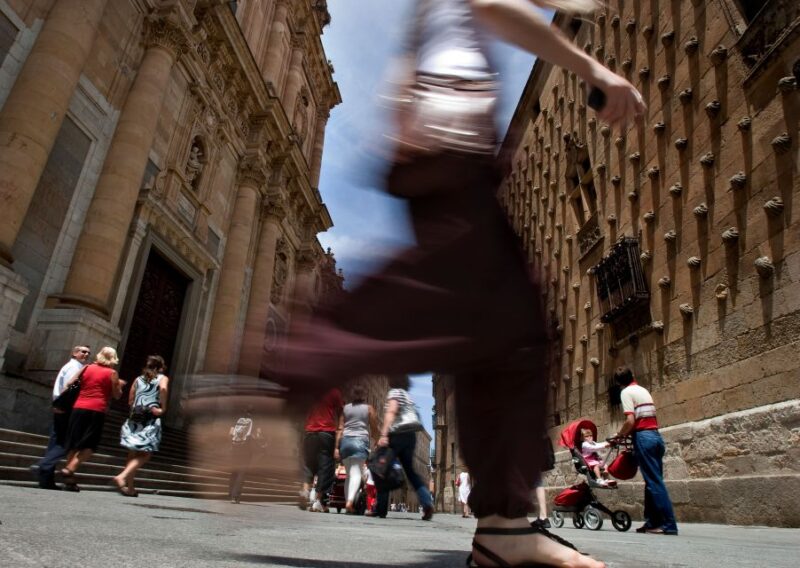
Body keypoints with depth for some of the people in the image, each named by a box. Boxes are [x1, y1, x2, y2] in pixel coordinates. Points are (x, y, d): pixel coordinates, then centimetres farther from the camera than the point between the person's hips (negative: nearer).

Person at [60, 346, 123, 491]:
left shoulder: (87, 368, 10)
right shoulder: (112, 373, 1)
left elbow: (68, 385, 8)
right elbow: (117, 395, 4)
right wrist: (120, 385, 22)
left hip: (79, 408, 4)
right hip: (97, 411, -4)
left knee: (74, 443, 11)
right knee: (89, 445, 5)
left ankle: (69, 479, 12)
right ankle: (70, 469, -12)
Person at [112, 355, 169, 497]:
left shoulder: (138, 379, 18)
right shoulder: (163, 378, 3)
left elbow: (130, 401, 15)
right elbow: (163, 388, -20)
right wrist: (163, 408, -14)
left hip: (134, 418, 6)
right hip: (151, 420, -6)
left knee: (133, 454, 12)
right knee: (145, 454, -2)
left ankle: (130, 487, 15)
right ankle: (122, 477, -19)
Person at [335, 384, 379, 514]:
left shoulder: (345, 408, 13)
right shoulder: (369, 408, 7)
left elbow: (340, 429, 8)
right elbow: (374, 430, 8)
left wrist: (337, 447, 7)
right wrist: (376, 439, 27)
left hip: (345, 440, 4)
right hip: (360, 440, -3)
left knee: (349, 474, 13)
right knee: (356, 473, -10)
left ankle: (347, 502, 10)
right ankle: (350, 501, -29)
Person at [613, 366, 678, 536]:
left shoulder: (626, 392, -4)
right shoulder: (644, 390, 19)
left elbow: (630, 421, -14)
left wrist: (619, 435, 2)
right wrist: (626, 433, 20)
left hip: (643, 437, -8)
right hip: (656, 435, 8)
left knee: (654, 482, -7)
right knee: (654, 481, 10)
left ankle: (669, 525, -7)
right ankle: (652, 522, 15)